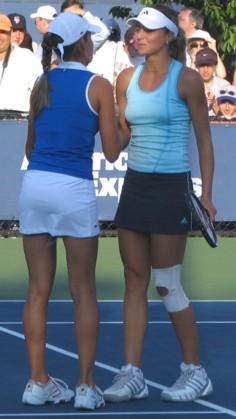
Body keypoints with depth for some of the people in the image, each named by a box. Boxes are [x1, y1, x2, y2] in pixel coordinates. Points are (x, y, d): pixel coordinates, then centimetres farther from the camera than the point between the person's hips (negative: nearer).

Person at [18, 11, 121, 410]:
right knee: (83, 292, 3)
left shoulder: (42, 84, 11)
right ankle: (86, 385, 2)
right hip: (74, 188, -4)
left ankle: (38, 382, 8)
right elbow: (112, 152, -2)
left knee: (39, 290, 7)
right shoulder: (99, 86, -3)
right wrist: (127, 133, 19)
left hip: (34, 183, 4)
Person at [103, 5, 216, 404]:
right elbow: (120, 137, 11)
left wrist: (206, 194, -9)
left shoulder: (186, 79, -8)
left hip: (170, 187, -6)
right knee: (134, 282, 4)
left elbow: (204, 138, -4)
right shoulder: (127, 78, 8)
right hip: (135, 185, 6)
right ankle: (132, 375, 5)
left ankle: (195, 372, 11)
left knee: (167, 285, -2)